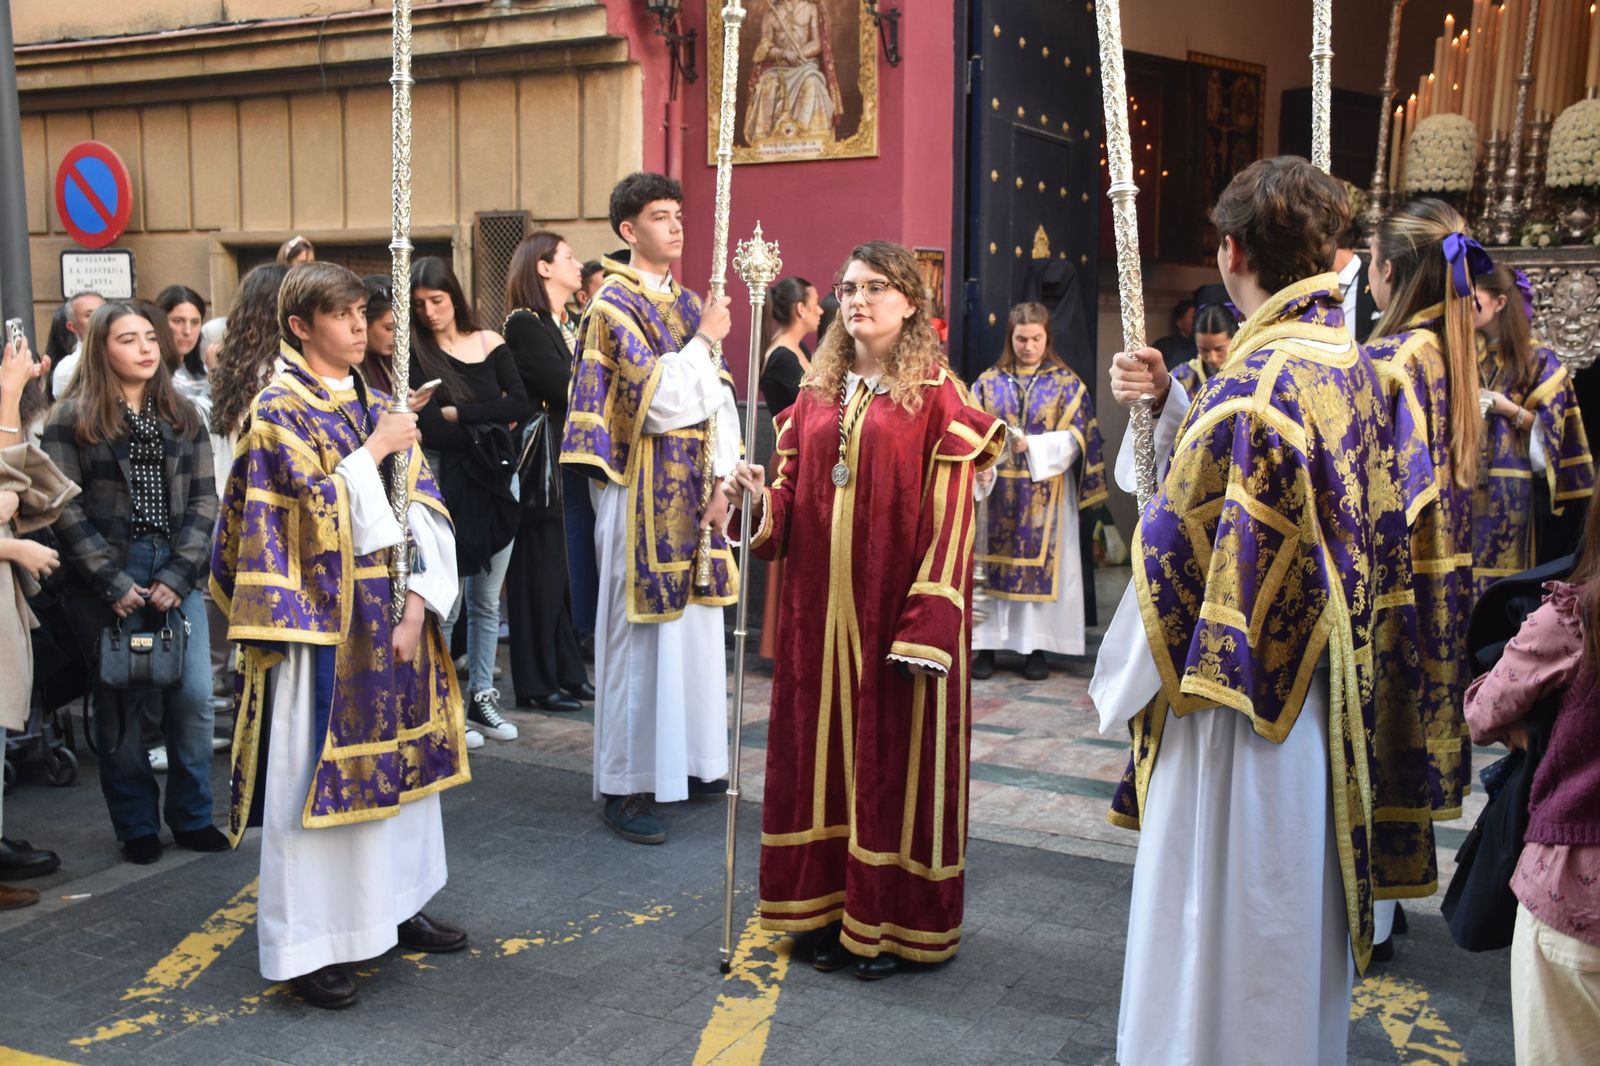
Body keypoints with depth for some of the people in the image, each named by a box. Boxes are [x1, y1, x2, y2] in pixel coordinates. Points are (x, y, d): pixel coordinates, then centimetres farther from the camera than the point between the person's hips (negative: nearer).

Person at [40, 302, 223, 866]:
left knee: (194, 697, -2)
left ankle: (192, 816, 14)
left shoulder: (182, 415, 10)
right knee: (120, 704, 4)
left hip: (176, 576, 3)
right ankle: (137, 826, 18)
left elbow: (204, 499, 4)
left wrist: (177, 576, -7)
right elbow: (67, 509, -6)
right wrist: (114, 584, -12)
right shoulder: (71, 418, 0)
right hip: (106, 582, -3)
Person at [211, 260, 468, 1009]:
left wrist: (418, 601, -7)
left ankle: (394, 906, 28)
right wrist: (375, 451, -12)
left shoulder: (376, 406, 10)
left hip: (391, 615, 7)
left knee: (399, 756, 13)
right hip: (322, 621, -6)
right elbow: (315, 512, -18)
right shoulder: (278, 411, -7)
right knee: (317, 771, 0)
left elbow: (423, 505, 4)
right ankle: (306, 944, 11)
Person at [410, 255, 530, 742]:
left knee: (487, 601, 11)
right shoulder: (414, 354, -3)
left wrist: (457, 415, -11)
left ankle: (482, 696, 22)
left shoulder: (489, 343, 5)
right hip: (445, 482, -3)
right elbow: (427, 428, -16)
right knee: (447, 602, 1)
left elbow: (523, 405, -7)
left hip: (495, 480, 3)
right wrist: (489, 418, -12)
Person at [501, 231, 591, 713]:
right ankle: (538, 683, 7)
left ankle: (569, 671, 18)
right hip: (543, 460, -7)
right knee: (541, 571, -1)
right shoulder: (524, 324, -9)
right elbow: (566, 387, -17)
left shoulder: (572, 324, 18)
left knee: (570, 568, 9)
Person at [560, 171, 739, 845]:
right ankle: (624, 787, 7)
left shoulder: (688, 304, 13)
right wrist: (704, 341, -10)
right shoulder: (613, 305, -8)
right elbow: (658, 399, -20)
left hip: (694, 492, 7)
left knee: (694, 624, 12)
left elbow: (720, 400, 9)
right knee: (639, 632, -3)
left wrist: (722, 484, -1)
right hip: (643, 492, -7)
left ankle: (687, 762, 25)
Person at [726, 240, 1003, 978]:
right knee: (820, 747, 10)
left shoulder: (936, 394, -5)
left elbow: (950, 515, -10)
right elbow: (792, 487, 14)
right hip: (819, 605, 5)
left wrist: (927, 624, -16)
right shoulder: (818, 391, 11)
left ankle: (890, 919, 18)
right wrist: (763, 500, -10)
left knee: (895, 752, 4)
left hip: (896, 606, -5)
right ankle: (826, 907, 24)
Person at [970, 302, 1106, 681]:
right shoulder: (989, 382, 7)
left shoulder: (1067, 383, 4)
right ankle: (987, 644, 7)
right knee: (993, 562, 1)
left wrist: (1033, 446, -18)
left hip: (1045, 495, -1)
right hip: (997, 492, 1)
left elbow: (1075, 437, -3)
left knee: (1041, 562, 0)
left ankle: (1036, 646, 7)